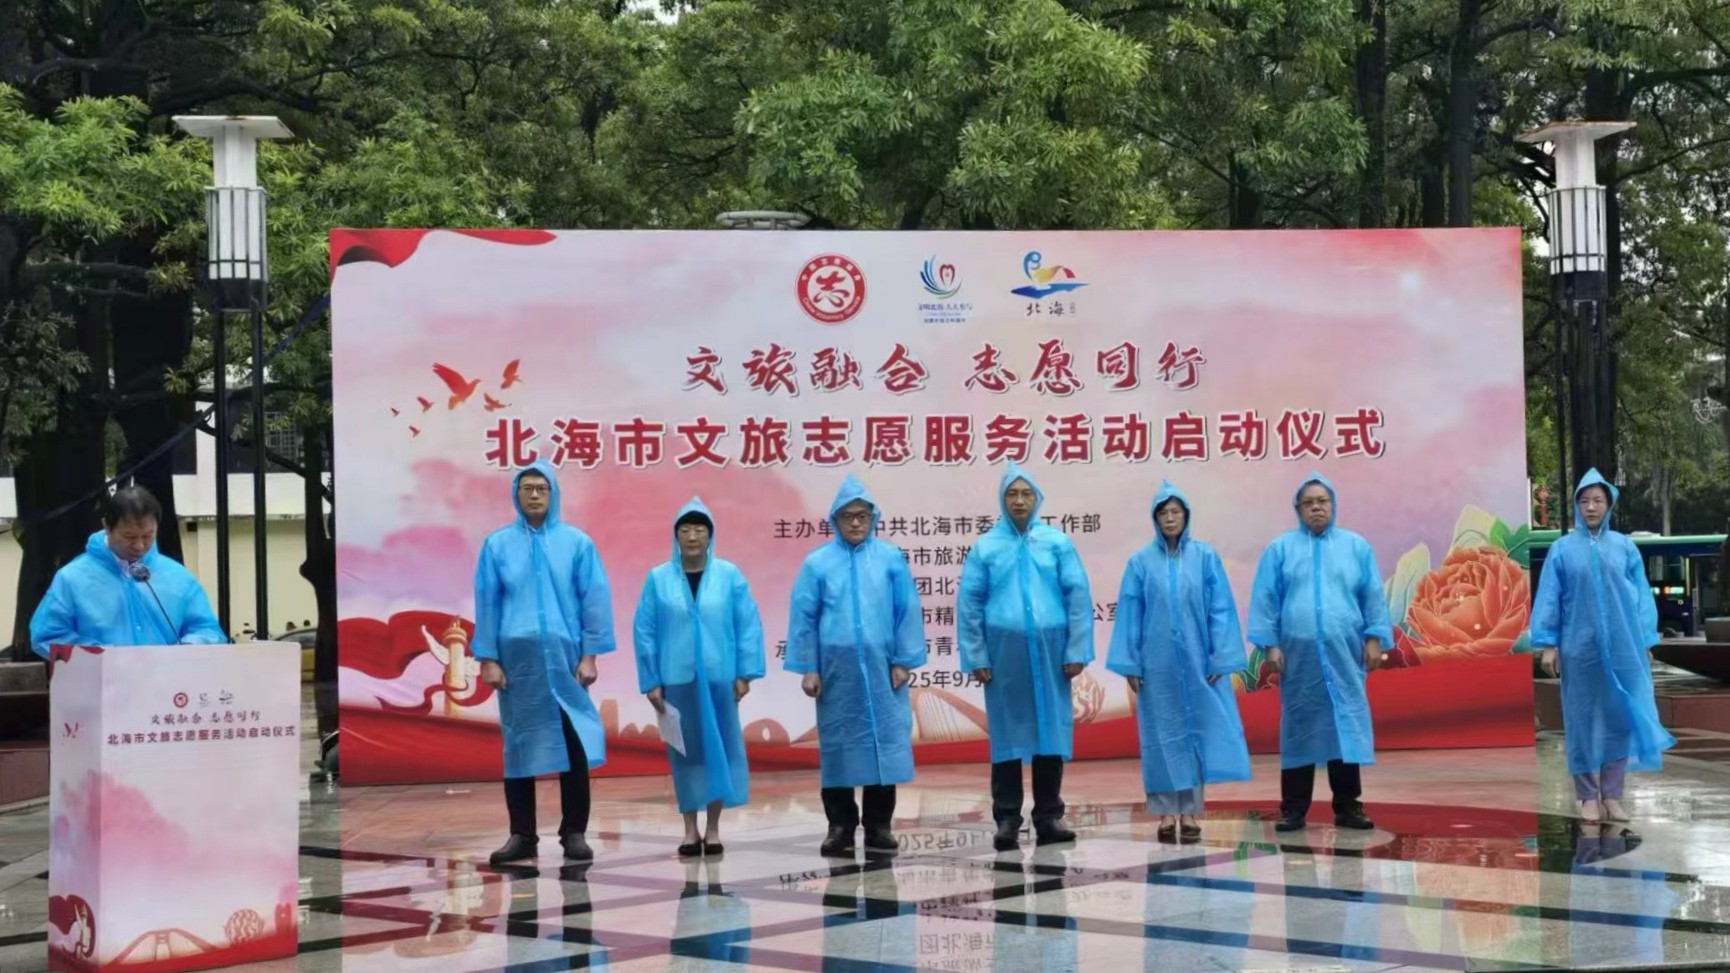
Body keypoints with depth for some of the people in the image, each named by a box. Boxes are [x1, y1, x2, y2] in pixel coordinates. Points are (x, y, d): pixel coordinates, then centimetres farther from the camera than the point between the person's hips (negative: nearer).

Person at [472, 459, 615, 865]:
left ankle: (574, 833, 7)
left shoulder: (577, 543, 3)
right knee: (519, 744, 5)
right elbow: (486, 603, 4)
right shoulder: (497, 544, 4)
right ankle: (522, 835, 11)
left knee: (574, 742, -1)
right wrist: (488, 659, -2)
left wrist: (589, 655, -4)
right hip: (516, 658, 1)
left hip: (564, 657, -1)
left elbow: (594, 600, 2)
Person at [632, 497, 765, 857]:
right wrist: (650, 680, -2)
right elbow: (643, 631, 1)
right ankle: (690, 830, 13)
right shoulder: (657, 578, 0)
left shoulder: (729, 575, 0)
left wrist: (744, 672, -4)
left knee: (720, 748, 4)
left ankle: (713, 828, 14)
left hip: (719, 677, 0)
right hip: (676, 678, 0)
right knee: (684, 751, 5)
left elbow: (748, 624, 1)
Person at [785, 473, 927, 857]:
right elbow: (803, 617, 2)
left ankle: (878, 826, 11)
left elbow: (908, 612, 3)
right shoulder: (817, 563, 1)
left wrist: (903, 660, -1)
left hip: (880, 669, 0)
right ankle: (840, 826, 11)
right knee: (838, 744, 4)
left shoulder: (891, 558, 2)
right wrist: (807, 667, -2)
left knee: (884, 741, 2)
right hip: (835, 671, 0)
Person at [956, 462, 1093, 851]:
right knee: (1007, 735, 2)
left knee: (1051, 731, 4)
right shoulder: (985, 547, 3)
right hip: (1003, 653, -1)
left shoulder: (1057, 542, 4)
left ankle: (1049, 816, 12)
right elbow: (968, 604, 3)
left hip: (1049, 652, 1)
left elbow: (1078, 596, 3)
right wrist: (976, 657, -1)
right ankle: (1007, 819, 6)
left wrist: (1077, 652, -2)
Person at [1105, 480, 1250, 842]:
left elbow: (1220, 609, 1)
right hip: (1157, 662, 0)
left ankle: (1189, 811, 8)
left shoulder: (1205, 557, 2)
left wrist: (1220, 658, -4)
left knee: (1196, 729, 2)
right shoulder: (1140, 562, 2)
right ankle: (1166, 812, 8)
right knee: (1164, 732, 3)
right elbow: (1129, 614, 2)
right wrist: (1129, 664, -2)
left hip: (1197, 660, 0)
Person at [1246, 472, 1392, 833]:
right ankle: (1294, 809, 7)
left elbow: (1372, 597, 7)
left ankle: (1347, 807, 8)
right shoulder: (1280, 549, 6)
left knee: (1347, 724, 1)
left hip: (1344, 654, 1)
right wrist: (1270, 644, -5)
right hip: (1298, 654, -1)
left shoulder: (1356, 546, 9)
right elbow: (1265, 599, 2)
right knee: (1298, 727, 2)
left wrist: (1374, 639, 0)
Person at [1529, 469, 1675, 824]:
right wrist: (1547, 643, -5)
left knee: (1618, 717, 2)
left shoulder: (1624, 547, 4)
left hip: (1621, 647, 1)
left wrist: (1644, 641, 1)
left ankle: (1612, 795, 10)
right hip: (1579, 648, -1)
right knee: (1582, 719, 4)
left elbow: (1641, 595, 6)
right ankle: (1587, 795, 12)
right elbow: (1548, 597, 1)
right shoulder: (1562, 548, 1)